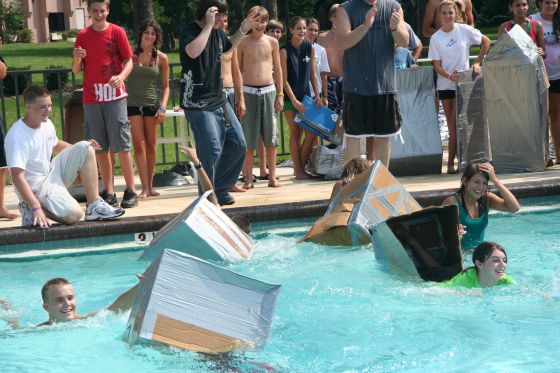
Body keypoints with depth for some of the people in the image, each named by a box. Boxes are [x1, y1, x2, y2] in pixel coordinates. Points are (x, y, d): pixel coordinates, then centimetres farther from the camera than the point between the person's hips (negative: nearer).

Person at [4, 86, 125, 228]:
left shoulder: (47, 124, 1)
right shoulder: (16, 137, -25)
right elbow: (17, 176, -30)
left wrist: (80, 151, 8)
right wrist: (36, 208, -37)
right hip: (36, 186, -9)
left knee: (85, 148, -1)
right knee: (74, 214, -28)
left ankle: (95, 206, -5)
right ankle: (33, 209, -3)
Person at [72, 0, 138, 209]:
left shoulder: (117, 32, 1)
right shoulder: (83, 36, 8)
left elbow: (129, 61, 1)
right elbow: (76, 70, 10)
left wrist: (121, 77, -20)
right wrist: (77, 60, -13)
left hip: (114, 96, -3)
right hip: (91, 98, 3)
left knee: (121, 146, -5)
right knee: (101, 148, 4)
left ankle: (131, 191, 0)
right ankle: (108, 193, 9)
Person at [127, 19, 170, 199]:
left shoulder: (161, 58, 3)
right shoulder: (131, 53, -2)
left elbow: (165, 86, 8)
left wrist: (162, 107, -4)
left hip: (151, 104, 2)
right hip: (132, 103, -2)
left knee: (151, 145, 6)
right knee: (139, 145, -6)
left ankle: (150, 186, 17)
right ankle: (145, 188, -7)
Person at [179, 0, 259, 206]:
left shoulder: (217, 32, 10)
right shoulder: (189, 31, -12)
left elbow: (228, 45, 34)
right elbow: (193, 51, -35)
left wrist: (242, 30, 19)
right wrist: (208, 25, -27)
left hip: (219, 100, 9)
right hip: (198, 103, -9)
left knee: (237, 145, 9)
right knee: (211, 149, -14)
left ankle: (220, 189, 24)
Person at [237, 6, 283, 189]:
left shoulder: (272, 42, 6)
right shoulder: (243, 42, 2)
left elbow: (277, 69, 10)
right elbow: (238, 70, 6)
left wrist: (280, 94, 5)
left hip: (268, 91, 1)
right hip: (249, 91, -1)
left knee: (270, 136, 3)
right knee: (248, 139, 1)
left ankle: (272, 177, 9)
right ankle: (248, 178, 7)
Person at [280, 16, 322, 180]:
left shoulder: (309, 48, 3)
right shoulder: (285, 50, -10)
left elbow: (312, 74, 9)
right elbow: (284, 79, -11)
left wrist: (317, 96, 4)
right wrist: (294, 101, -15)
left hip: (305, 95, 5)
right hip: (290, 97, -5)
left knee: (311, 134, 0)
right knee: (295, 133, -1)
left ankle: (301, 166, 15)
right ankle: (298, 170, 6)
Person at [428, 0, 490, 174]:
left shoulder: (464, 30, -3)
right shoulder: (436, 38, 0)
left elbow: (486, 42, 7)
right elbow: (437, 65, -2)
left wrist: (477, 63, 0)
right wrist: (449, 76, -20)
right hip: (445, 85, 2)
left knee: (455, 125, -6)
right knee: (452, 126, 4)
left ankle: (451, 163, -1)